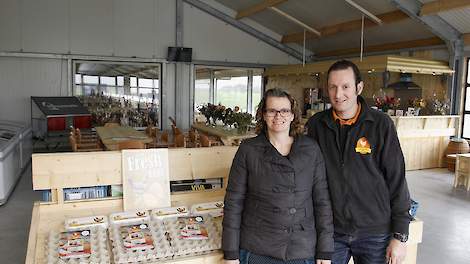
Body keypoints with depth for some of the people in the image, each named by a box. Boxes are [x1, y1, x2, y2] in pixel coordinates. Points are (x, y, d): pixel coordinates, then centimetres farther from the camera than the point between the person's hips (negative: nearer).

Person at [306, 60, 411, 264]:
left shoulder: (381, 124, -9)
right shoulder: (316, 124, -3)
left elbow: (397, 180, -7)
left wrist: (400, 236, -6)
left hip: (375, 232, -1)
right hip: (330, 231, 2)